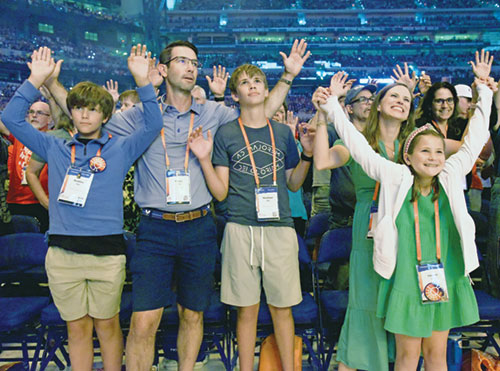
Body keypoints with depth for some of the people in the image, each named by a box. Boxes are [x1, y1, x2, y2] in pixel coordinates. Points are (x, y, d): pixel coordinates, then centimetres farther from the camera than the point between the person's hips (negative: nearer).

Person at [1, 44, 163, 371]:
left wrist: (143, 81, -17)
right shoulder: (56, 148, 11)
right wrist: (36, 80, -1)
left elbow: (154, 125, -8)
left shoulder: (121, 148, 5)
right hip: (63, 252, 2)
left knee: (107, 324, 10)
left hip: (107, 251, -2)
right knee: (77, 327, 12)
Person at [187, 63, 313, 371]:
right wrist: (205, 160, -12)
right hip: (241, 229, -1)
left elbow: (293, 184, 13)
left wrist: (307, 154, 0)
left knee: (282, 308, 9)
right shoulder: (226, 134, 3)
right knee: (247, 309, 8)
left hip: (280, 229, 2)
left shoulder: (283, 133, 9)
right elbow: (220, 192, 1)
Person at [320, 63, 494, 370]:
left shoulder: (451, 176, -1)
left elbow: (475, 139, 9)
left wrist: (484, 88, 16)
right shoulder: (396, 178, -8)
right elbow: (358, 146, -7)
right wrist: (332, 103, -5)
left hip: (445, 280, 3)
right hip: (406, 282, -2)